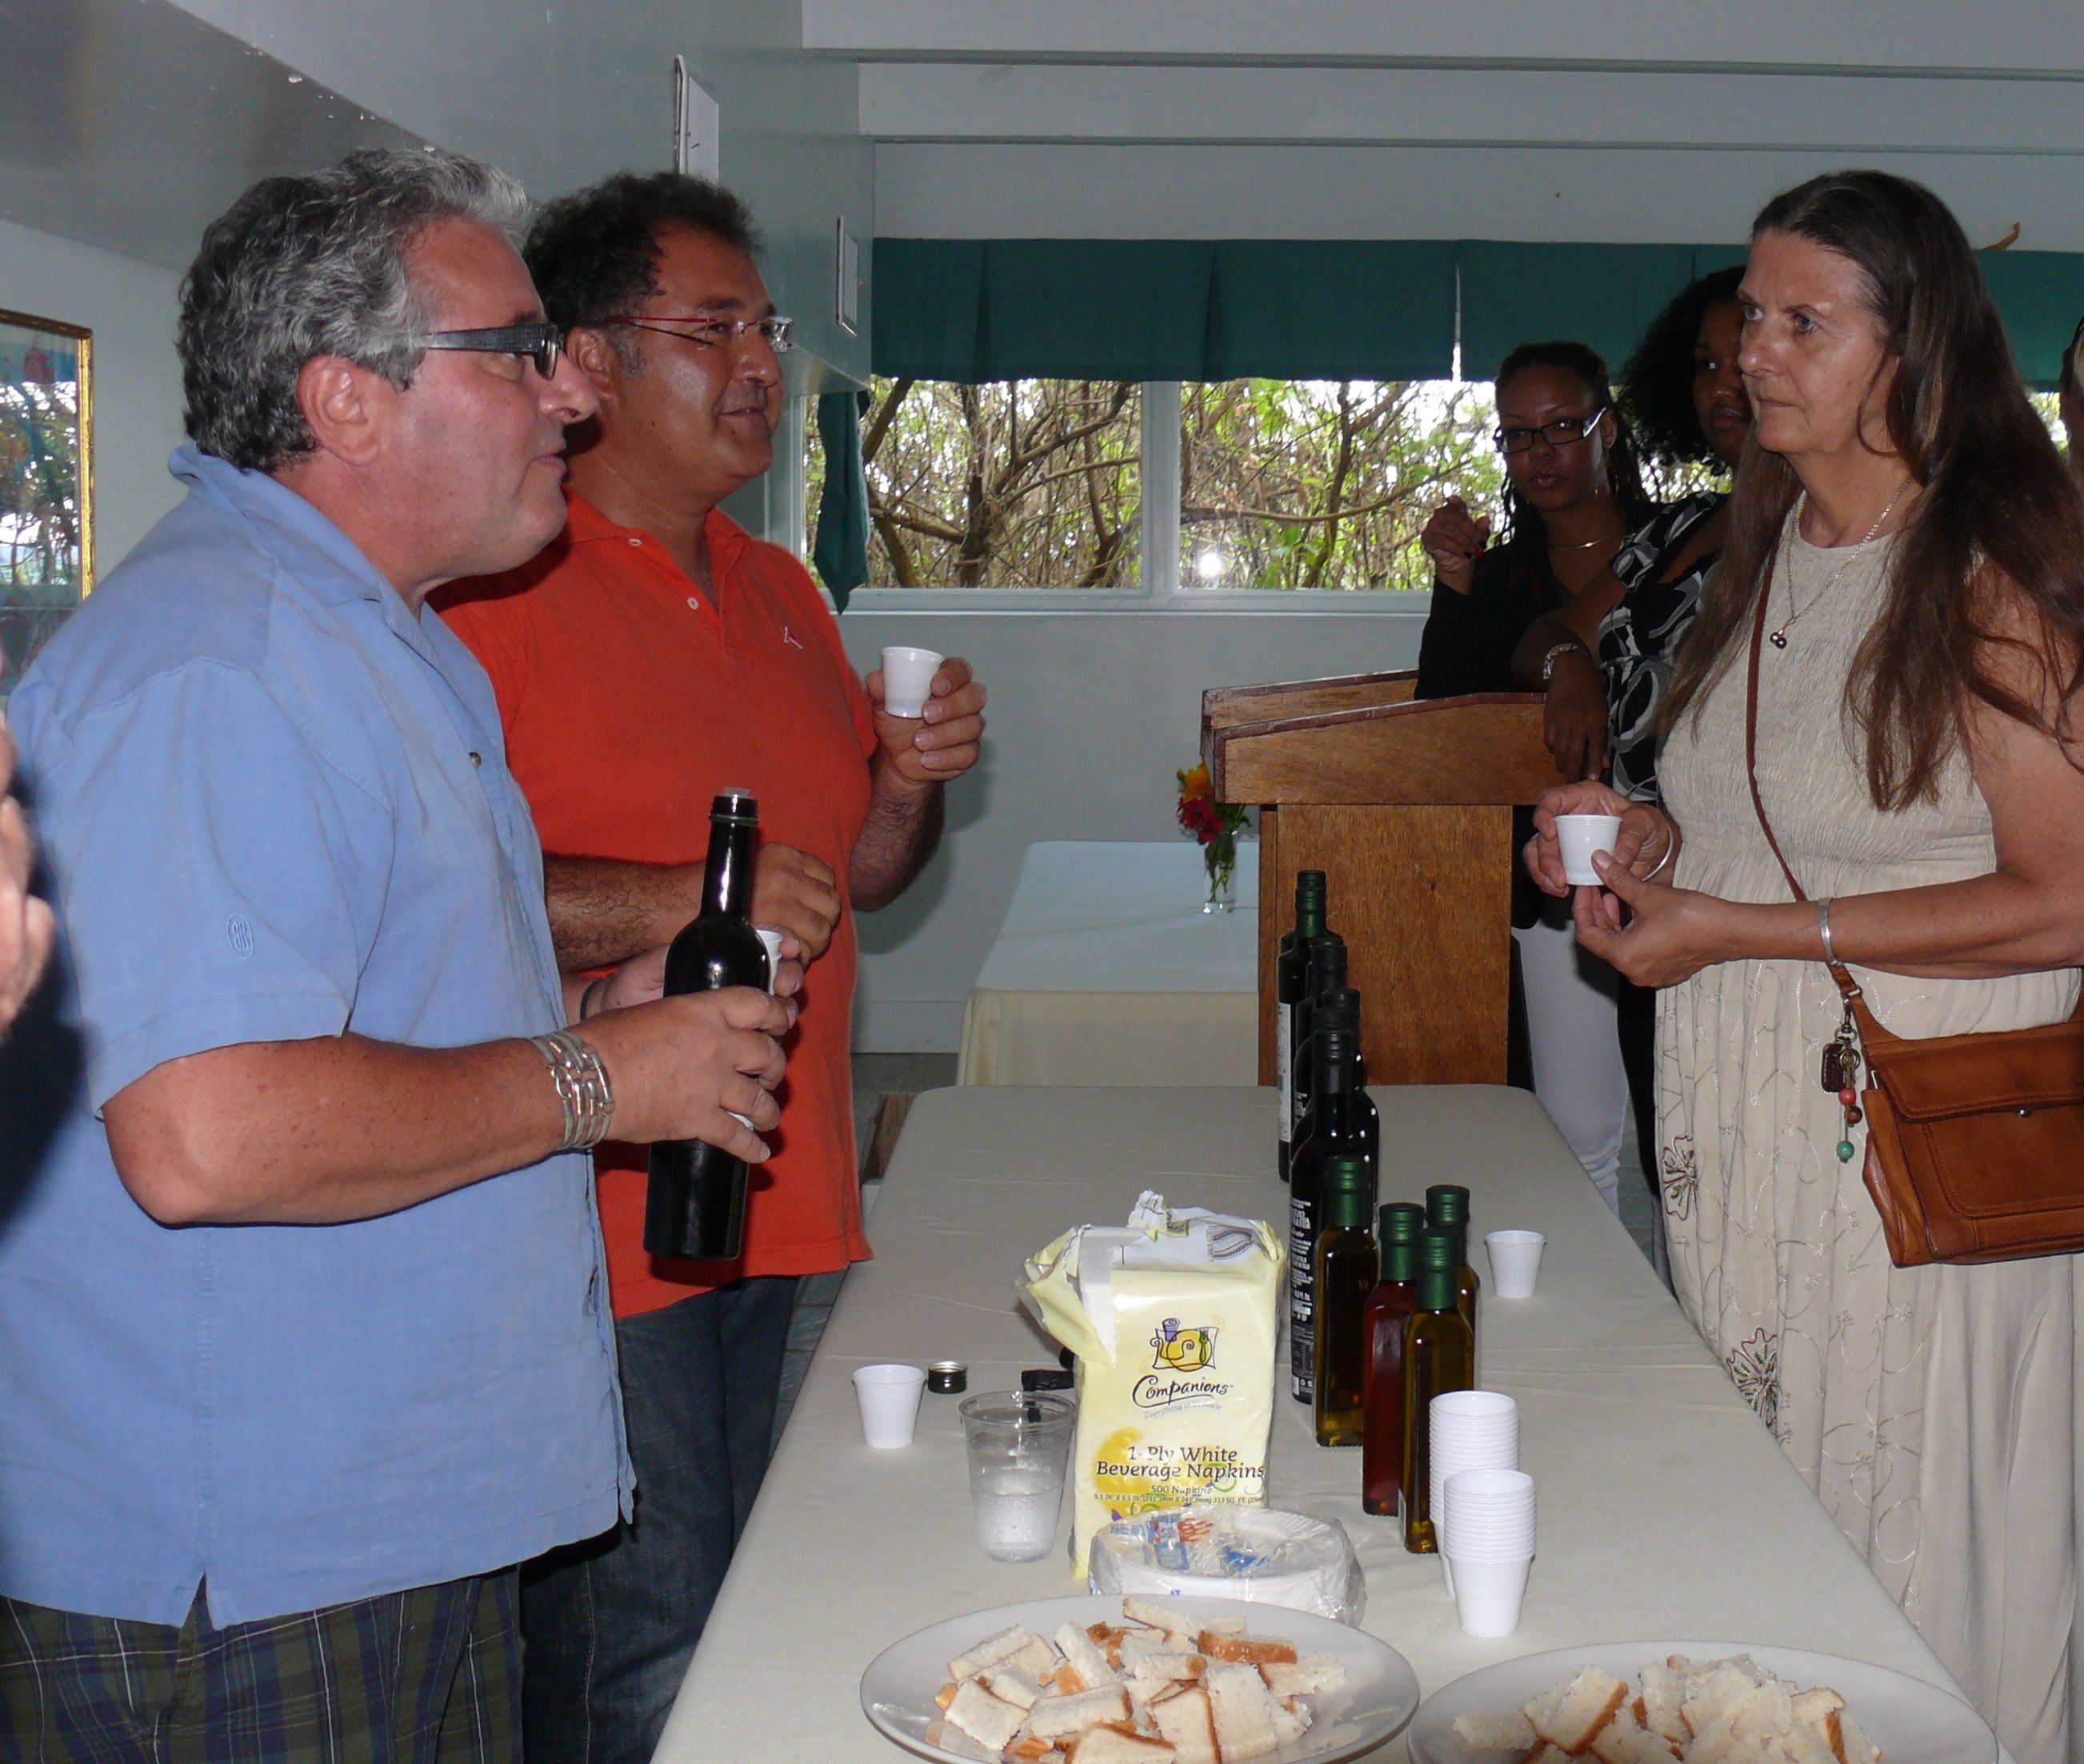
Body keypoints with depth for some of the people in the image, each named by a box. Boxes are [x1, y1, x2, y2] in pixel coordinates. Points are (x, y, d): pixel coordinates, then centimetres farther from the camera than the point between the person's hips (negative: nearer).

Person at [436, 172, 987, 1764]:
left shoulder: (778, 589, 15)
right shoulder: (497, 581, -12)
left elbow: (854, 873, 23)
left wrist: (915, 778, 3)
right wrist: (672, 900, -24)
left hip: (775, 1204, 8)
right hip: (600, 1215, -8)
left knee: (738, 1624, 17)